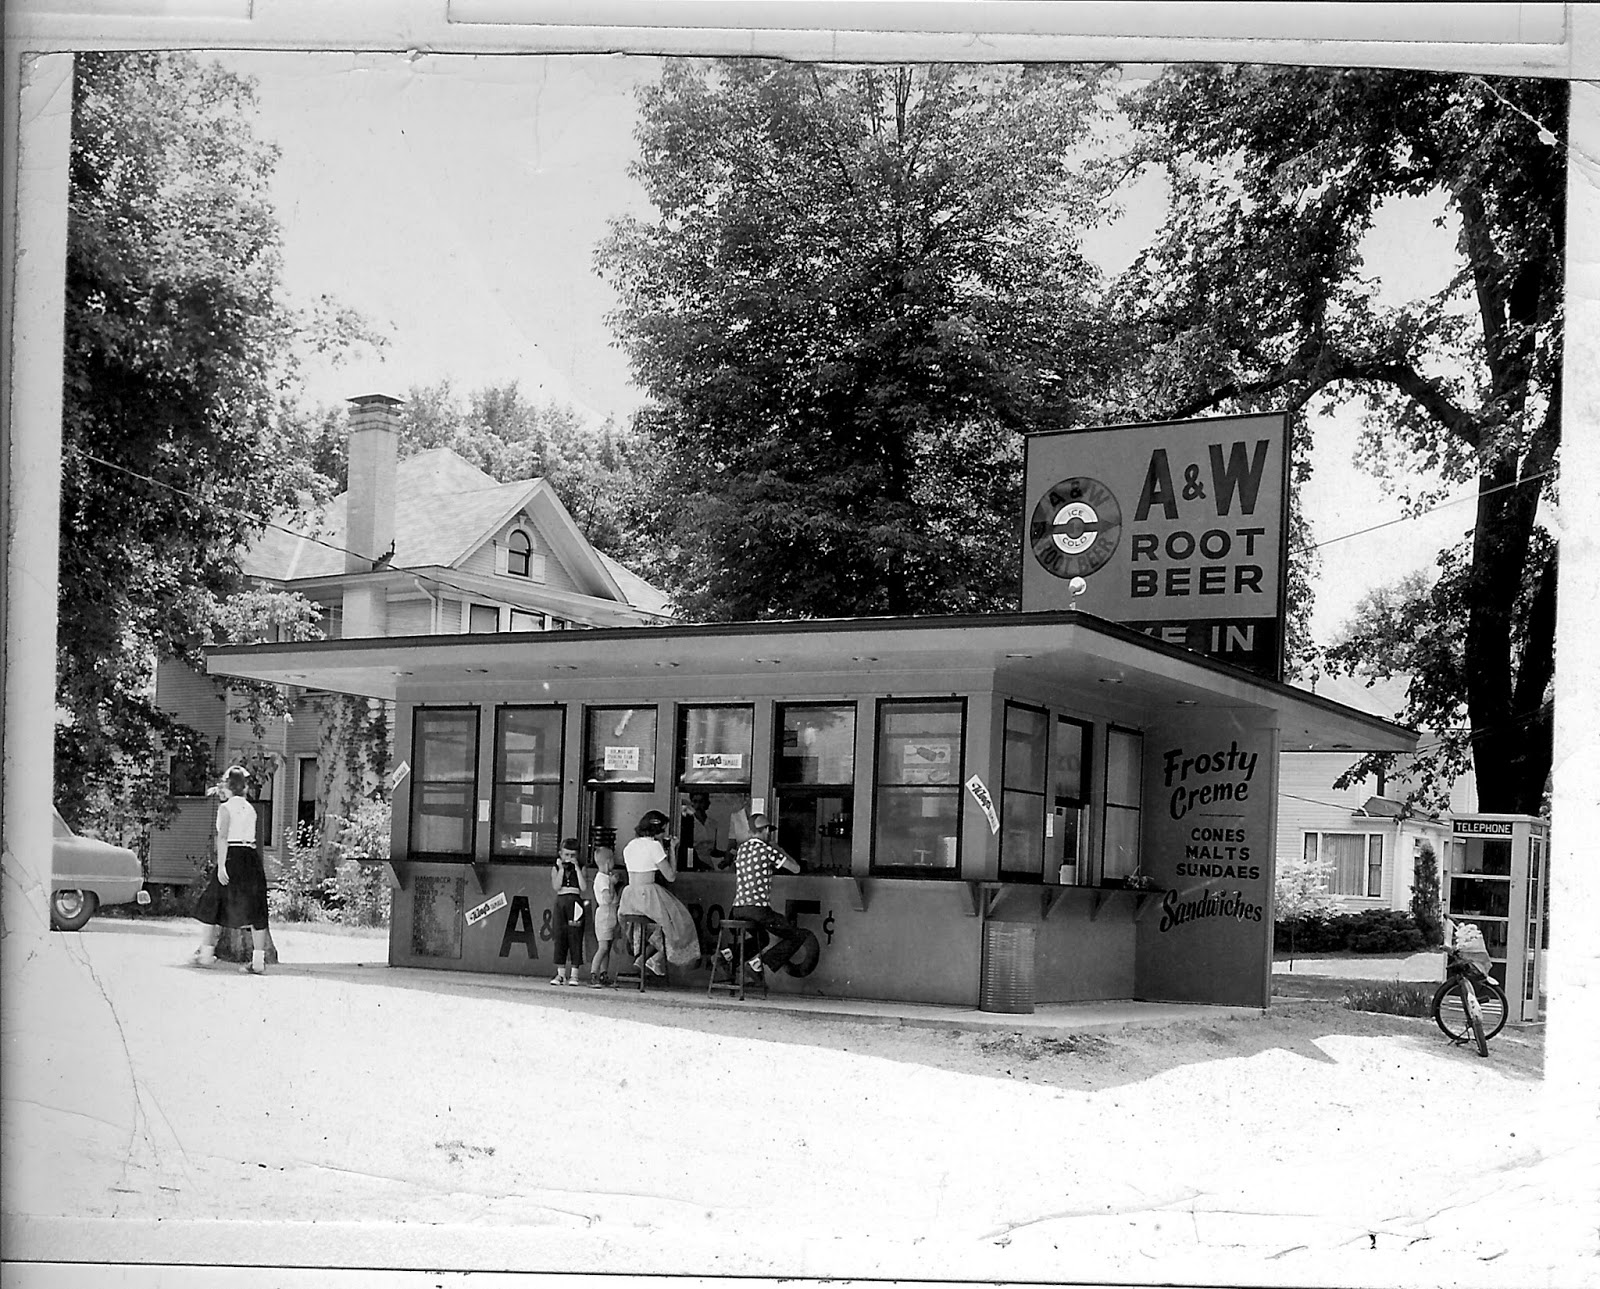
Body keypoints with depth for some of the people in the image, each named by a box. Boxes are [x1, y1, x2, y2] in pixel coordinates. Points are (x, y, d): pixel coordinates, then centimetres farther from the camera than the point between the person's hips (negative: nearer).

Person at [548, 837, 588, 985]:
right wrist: (562, 868, -8)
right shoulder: (556, 869, 8)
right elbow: (556, 887, -6)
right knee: (559, 937, 1)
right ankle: (560, 974, 7)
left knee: (575, 937, -4)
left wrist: (577, 868, -10)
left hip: (575, 903, -2)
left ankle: (574, 974, 0)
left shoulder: (580, 868, 5)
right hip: (560, 902, 2)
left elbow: (584, 887, -9)